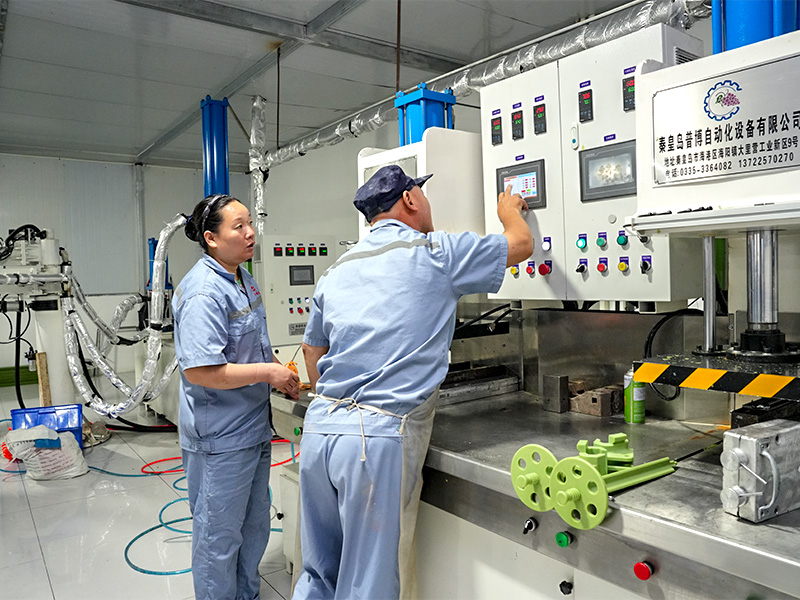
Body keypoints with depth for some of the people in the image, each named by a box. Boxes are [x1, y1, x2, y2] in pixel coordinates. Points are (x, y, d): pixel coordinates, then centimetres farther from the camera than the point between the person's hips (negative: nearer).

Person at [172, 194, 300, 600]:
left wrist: (279, 369, 5)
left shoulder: (243, 278, 7)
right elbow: (199, 371, -28)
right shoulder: (204, 292, -23)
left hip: (253, 425, 10)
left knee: (255, 525, 24)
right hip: (220, 435, -10)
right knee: (219, 534, 10)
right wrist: (268, 373, -22)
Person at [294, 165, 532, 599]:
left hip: (319, 428, 7)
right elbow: (521, 244, 12)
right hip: (379, 437, -6)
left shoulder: (338, 269, 15)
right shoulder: (436, 253, -2)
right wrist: (509, 209, 33)